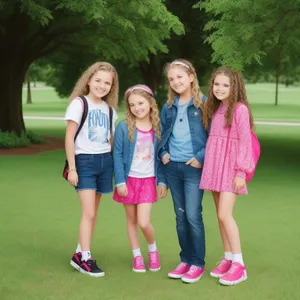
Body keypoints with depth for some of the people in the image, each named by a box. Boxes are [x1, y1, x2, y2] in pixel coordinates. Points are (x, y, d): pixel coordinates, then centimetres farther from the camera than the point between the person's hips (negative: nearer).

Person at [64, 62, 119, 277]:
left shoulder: (109, 109, 11)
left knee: (94, 213, 8)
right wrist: (72, 168, -12)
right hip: (85, 160, -5)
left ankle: (79, 254, 18)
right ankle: (85, 258, 1)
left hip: (105, 161, 6)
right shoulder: (79, 103, -6)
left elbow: (111, 140, 14)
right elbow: (69, 138, -8)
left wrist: (114, 167, 8)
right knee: (89, 213, -9)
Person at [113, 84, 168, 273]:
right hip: (129, 179, 0)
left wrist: (162, 181, 2)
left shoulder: (158, 128, -1)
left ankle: (153, 250, 20)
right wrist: (120, 181, -10)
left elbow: (161, 157, 4)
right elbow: (117, 155, -5)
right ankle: (137, 256, 24)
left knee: (144, 222, -7)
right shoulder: (124, 127, -6)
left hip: (148, 180, 0)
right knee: (131, 220, 9)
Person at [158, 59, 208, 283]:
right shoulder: (168, 107, 10)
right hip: (172, 167, 6)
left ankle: (197, 263, 7)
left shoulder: (204, 104, -7)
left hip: (193, 167, -5)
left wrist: (201, 157, -15)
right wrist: (163, 153, 7)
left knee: (193, 215, -5)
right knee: (180, 216, 11)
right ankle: (185, 260, 21)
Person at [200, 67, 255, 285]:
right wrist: (209, 165, 7)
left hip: (231, 167, -7)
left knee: (225, 215, -12)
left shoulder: (240, 108, -9)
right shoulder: (215, 109, 13)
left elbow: (245, 141, -12)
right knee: (220, 215, 8)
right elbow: (213, 139, 12)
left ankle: (239, 264, -4)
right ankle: (228, 259, 17)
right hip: (215, 166, 7)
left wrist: (241, 171, -16)